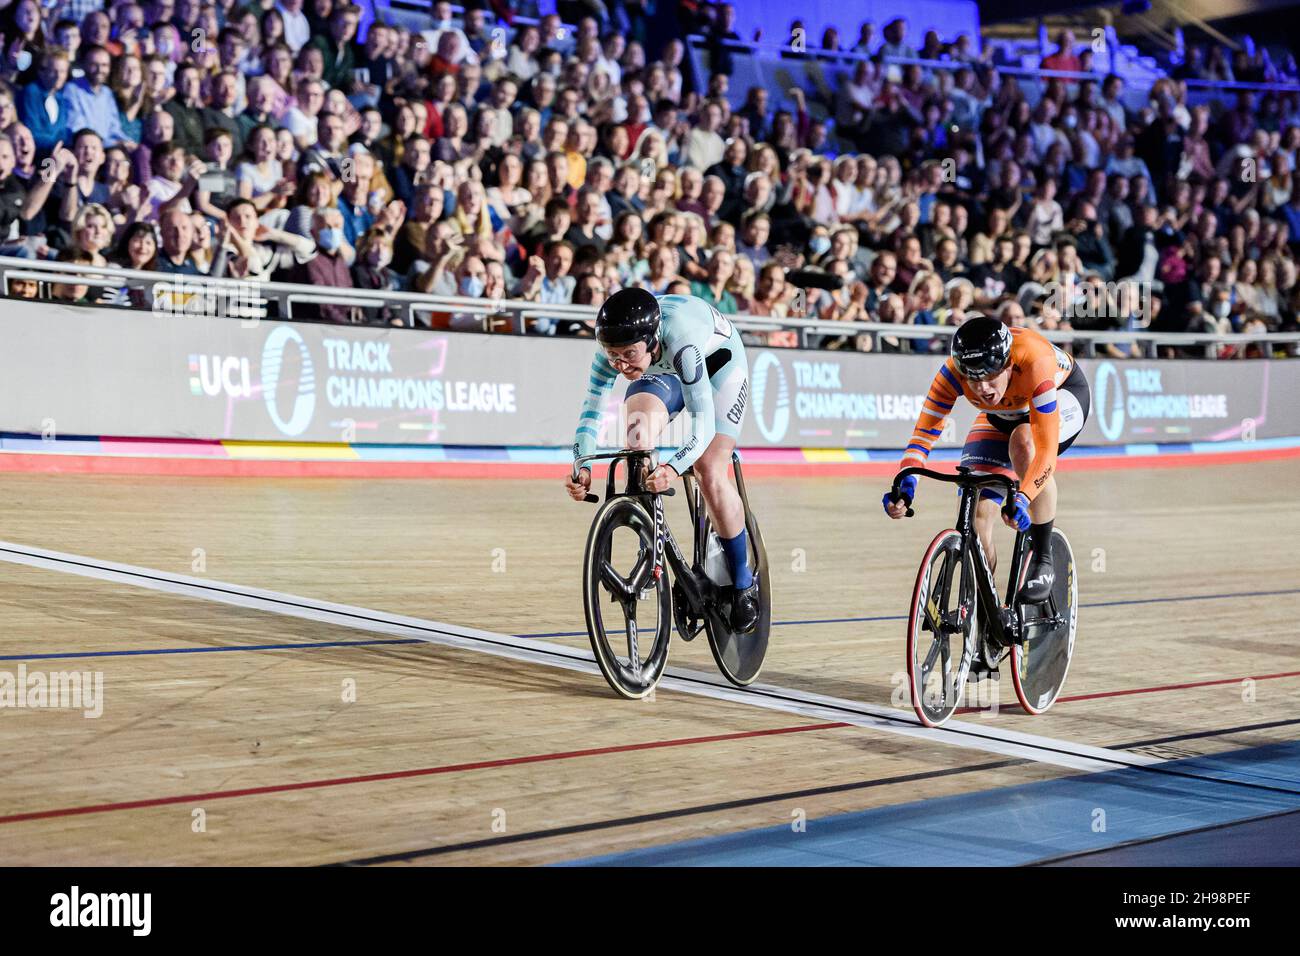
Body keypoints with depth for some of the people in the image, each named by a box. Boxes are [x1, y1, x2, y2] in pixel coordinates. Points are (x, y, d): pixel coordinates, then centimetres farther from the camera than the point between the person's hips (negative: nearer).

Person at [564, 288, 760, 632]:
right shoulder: (615, 346, -30)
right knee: (637, 435, -24)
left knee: (710, 473, -17)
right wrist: (582, 468, -44)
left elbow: (703, 420, -48)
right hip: (664, 369, 4)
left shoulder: (680, 339, -44)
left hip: (718, 359, -4)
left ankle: (744, 583, 1)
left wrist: (674, 469, -64)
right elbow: (591, 410, -27)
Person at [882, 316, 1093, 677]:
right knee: (976, 513, -12)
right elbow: (925, 429, -31)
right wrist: (905, 482, -48)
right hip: (1002, 416, 4)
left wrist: (1023, 498, -59)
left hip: (1064, 396, -4)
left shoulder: (1034, 361, -43)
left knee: (1024, 442, -39)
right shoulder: (954, 371, -32)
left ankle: (1042, 560, -19)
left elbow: (1046, 448, -45)